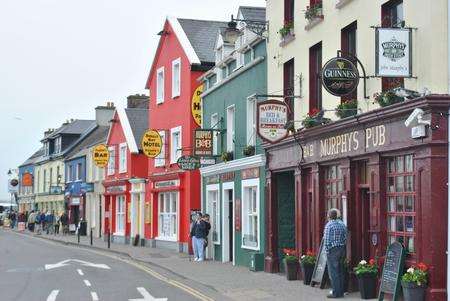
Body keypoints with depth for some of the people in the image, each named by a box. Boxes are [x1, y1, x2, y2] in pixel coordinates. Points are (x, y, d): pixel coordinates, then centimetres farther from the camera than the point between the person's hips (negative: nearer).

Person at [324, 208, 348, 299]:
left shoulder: (329, 225, -11)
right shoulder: (342, 224, 9)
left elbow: (327, 240, -13)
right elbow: (345, 238, 10)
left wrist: (327, 251, -6)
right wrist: (343, 247, 13)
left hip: (333, 250, -7)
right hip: (342, 249, 7)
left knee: (333, 272, -3)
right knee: (340, 271, 13)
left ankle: (336, 293, -4)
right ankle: (341, 292, 16)